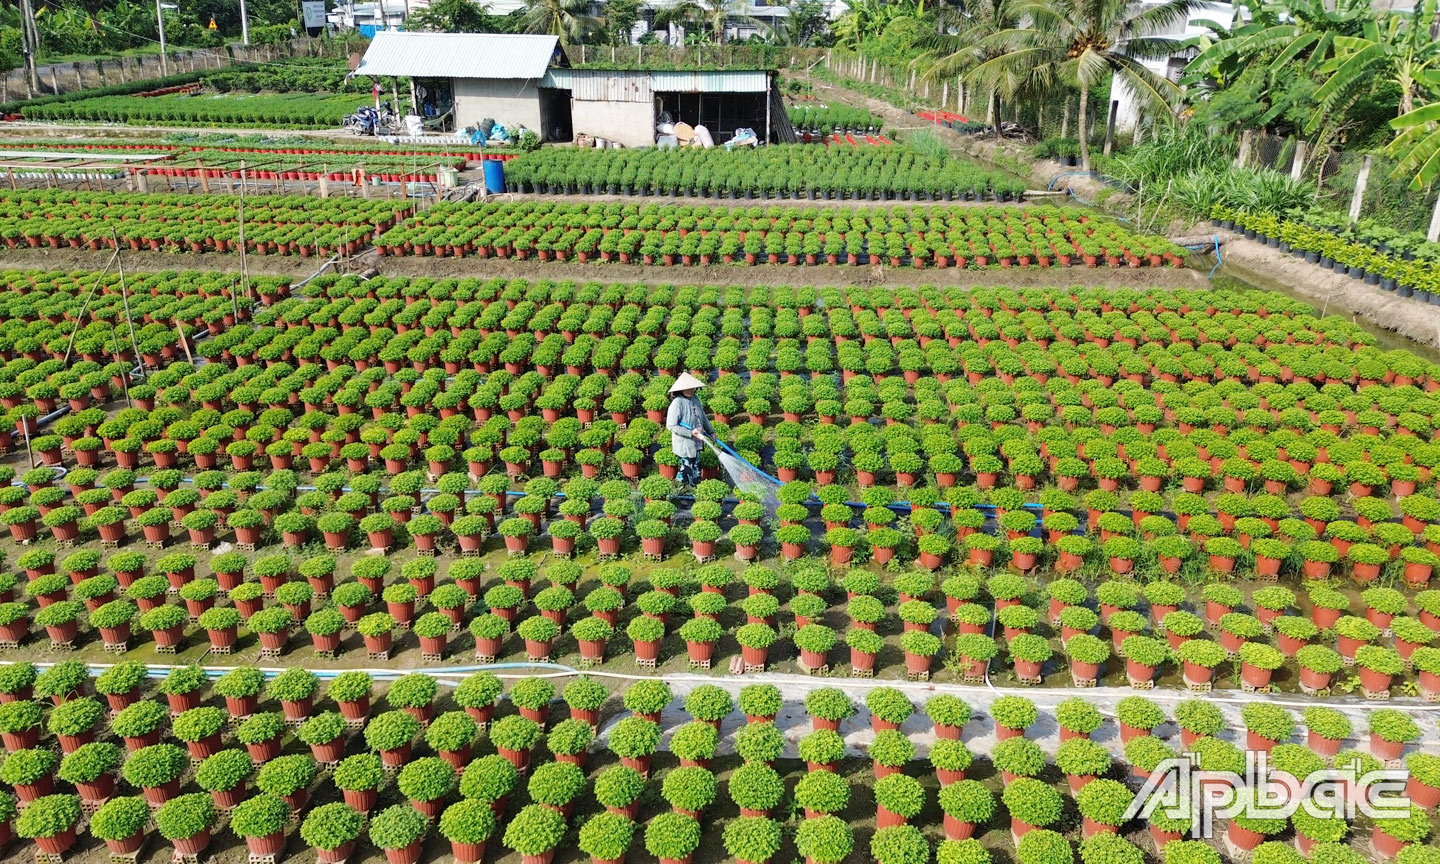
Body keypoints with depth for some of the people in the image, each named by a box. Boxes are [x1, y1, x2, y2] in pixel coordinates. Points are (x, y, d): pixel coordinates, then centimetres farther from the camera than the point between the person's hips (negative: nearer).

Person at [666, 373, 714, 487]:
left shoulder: (695, 400, 1)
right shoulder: (677, 403, -23)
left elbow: (703, 418, 17)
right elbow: (671, 426, -25)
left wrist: (711, 431, 19)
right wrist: (691, 433, -25)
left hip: (696, 443, 8)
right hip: (684, 444, -7)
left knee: (696, 468, 22)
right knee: (686, 468, 5)